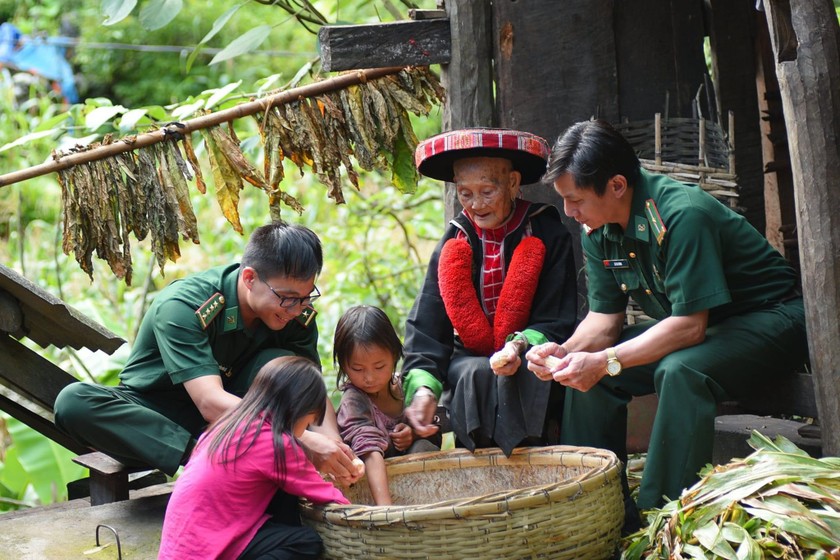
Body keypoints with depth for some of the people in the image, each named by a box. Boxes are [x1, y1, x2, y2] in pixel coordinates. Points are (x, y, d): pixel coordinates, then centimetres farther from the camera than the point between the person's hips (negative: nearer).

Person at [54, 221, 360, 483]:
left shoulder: (297, 313, -12)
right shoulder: (181, 308, -29)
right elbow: (211, 403, -38)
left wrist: (333, 442, -35)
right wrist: (303, 441, -47)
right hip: (154, 416, -3)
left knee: (280, 363, -25)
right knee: (74, 402, -35)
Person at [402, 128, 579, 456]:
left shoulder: (548, 235, -4)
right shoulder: (454, 242, 5)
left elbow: (558, 322, -7)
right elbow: (425, 325, -1)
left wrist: (520, 346, -29)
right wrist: (422, 387, -19)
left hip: (529, 360, -2)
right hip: (470, 357, 2)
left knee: (515, 378, -35)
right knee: (476, 375, -32)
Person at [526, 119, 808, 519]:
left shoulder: (682, 214, -29)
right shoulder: (598, 230, -4)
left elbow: (690, 326, -31)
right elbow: (605, 317, 1)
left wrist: (605, 362, -34)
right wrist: (565, 351, -20)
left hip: (769, 318, -8)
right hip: (688, 324, 8)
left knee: (679, 371, -36)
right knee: (584, 372, -4)